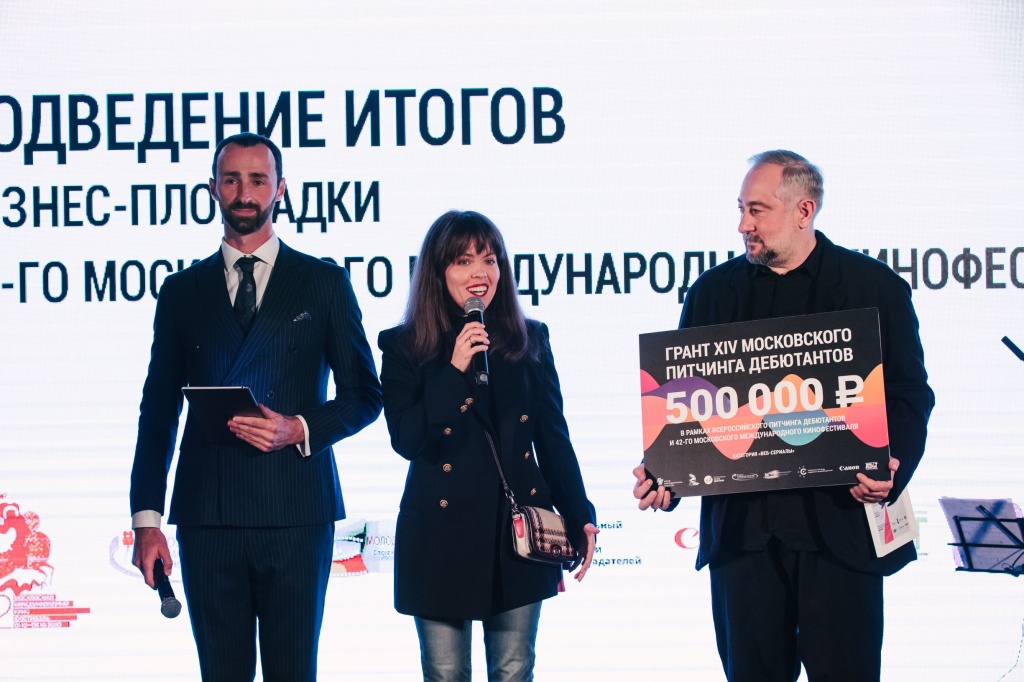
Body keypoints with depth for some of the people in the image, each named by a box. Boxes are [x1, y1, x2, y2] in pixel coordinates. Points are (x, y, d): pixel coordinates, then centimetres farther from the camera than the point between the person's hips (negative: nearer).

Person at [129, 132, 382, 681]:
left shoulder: (324, 283, 8)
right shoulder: (182, 291, 12)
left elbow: (364, 395, 8)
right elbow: (158, 412, 10)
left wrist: (300, 430, -12)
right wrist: (146, 518, 2)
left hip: (295, 511, -1)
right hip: (207, 513, 2)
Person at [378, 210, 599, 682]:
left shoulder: (529, 340, 7)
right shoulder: (404, 347, 0)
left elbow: (553, 437, 8)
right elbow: (406, 440, -10)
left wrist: (579, 518, 3)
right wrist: (454, 371, -17)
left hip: (518, 532, 2)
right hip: (442, 534, -1)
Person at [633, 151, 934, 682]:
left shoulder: (875, 287, 4)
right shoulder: (713, 292, 12)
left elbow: (908, 394, 2)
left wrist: (891, 469, -16)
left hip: (840, 520, -2)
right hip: (741, 521, 3)